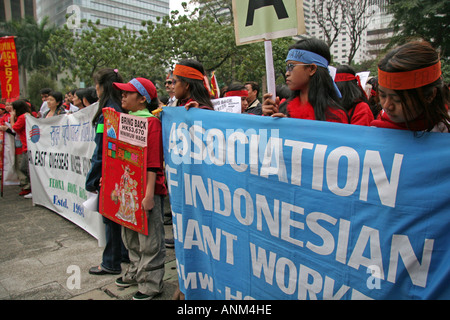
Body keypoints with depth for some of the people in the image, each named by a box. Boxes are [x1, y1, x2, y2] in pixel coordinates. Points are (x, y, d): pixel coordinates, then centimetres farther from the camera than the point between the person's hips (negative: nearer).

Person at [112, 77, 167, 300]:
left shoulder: (151, 122, -14)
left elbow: (153, 161, -19)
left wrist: (149, 193, -21)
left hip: (146, 190, -9)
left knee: (149, 240, 3)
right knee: (130, 236, 21)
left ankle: (151, 283, 18)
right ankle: (136, 272, 40)